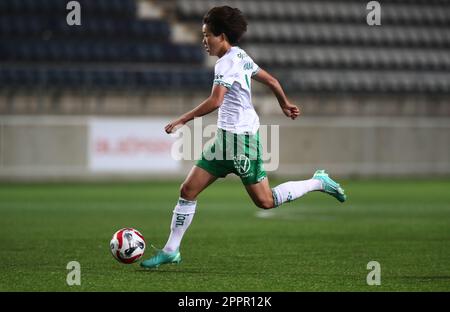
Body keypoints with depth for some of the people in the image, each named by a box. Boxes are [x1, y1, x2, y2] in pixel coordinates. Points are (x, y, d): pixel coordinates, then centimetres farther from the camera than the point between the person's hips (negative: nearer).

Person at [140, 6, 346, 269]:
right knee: (188, 190, 3)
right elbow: (272, 81, 19)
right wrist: (285, 105, 36)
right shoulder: (242, 57, 11)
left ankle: (318, 182, 14)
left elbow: (215, 101, -28)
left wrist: (182, 120, -25)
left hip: (240, 138, -10)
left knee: (265, 201, -2)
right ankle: (171, 250, 7)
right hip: (225, 138, 10)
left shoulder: (227, 63, -17)